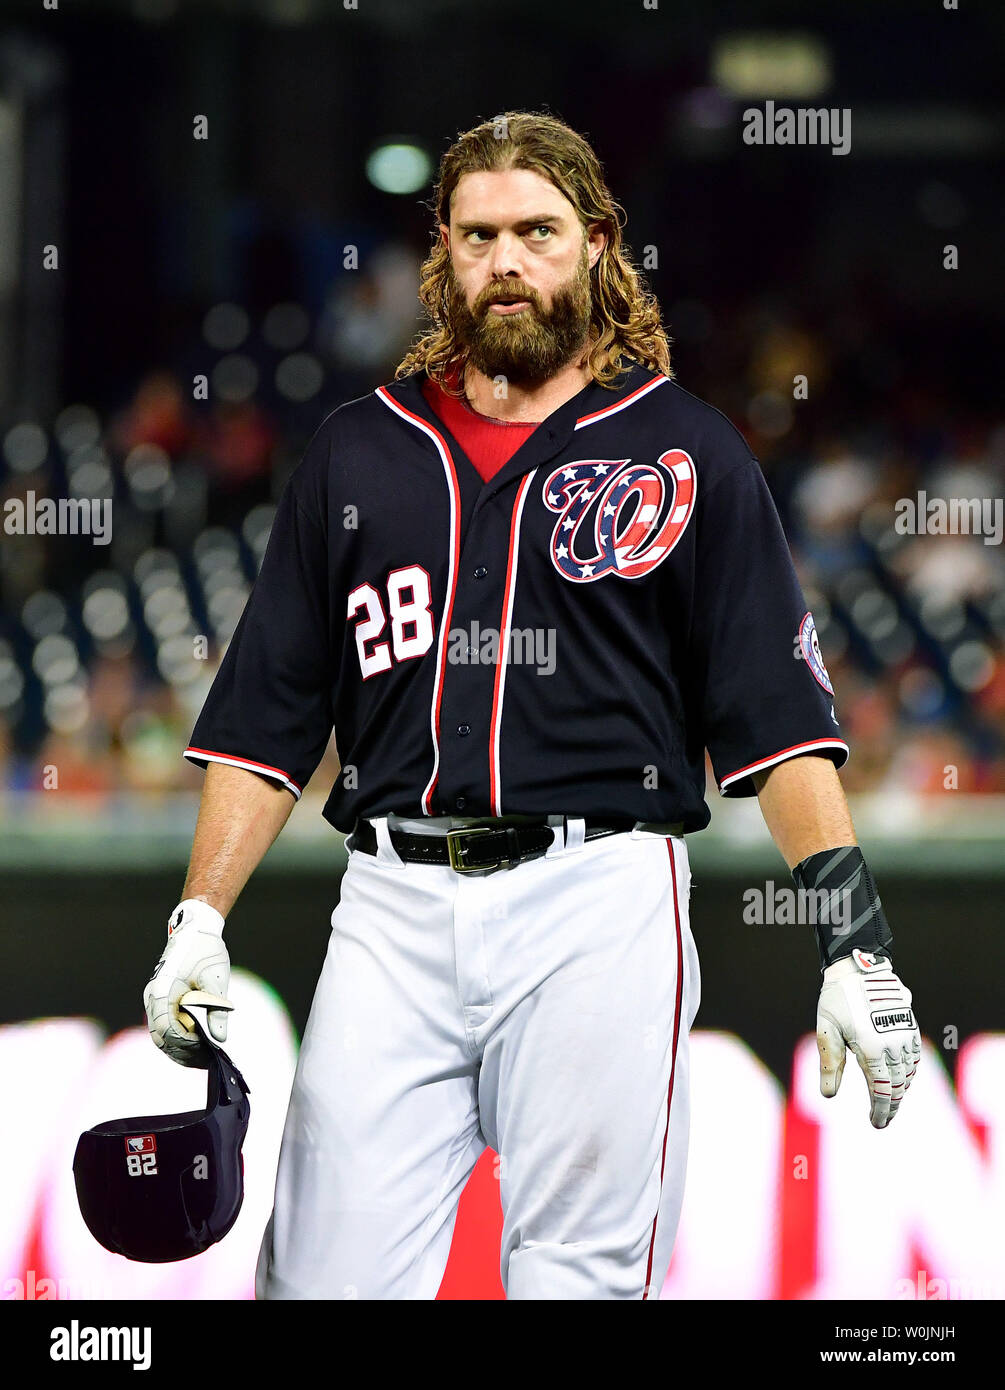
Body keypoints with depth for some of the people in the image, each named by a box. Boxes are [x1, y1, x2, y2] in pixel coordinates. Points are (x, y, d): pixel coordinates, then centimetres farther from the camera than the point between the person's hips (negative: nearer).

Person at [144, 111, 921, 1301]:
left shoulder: (685, 451, 8)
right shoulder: (359, 453, 15)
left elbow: (781, 720, 4)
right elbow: (268, 719, 15)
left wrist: (852, 942, -6)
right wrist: (199, 923, 4)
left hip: (600, 901, -2)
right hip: (393, 909, 2)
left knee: (584, 1276, -2)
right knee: (327, 1279, -4)